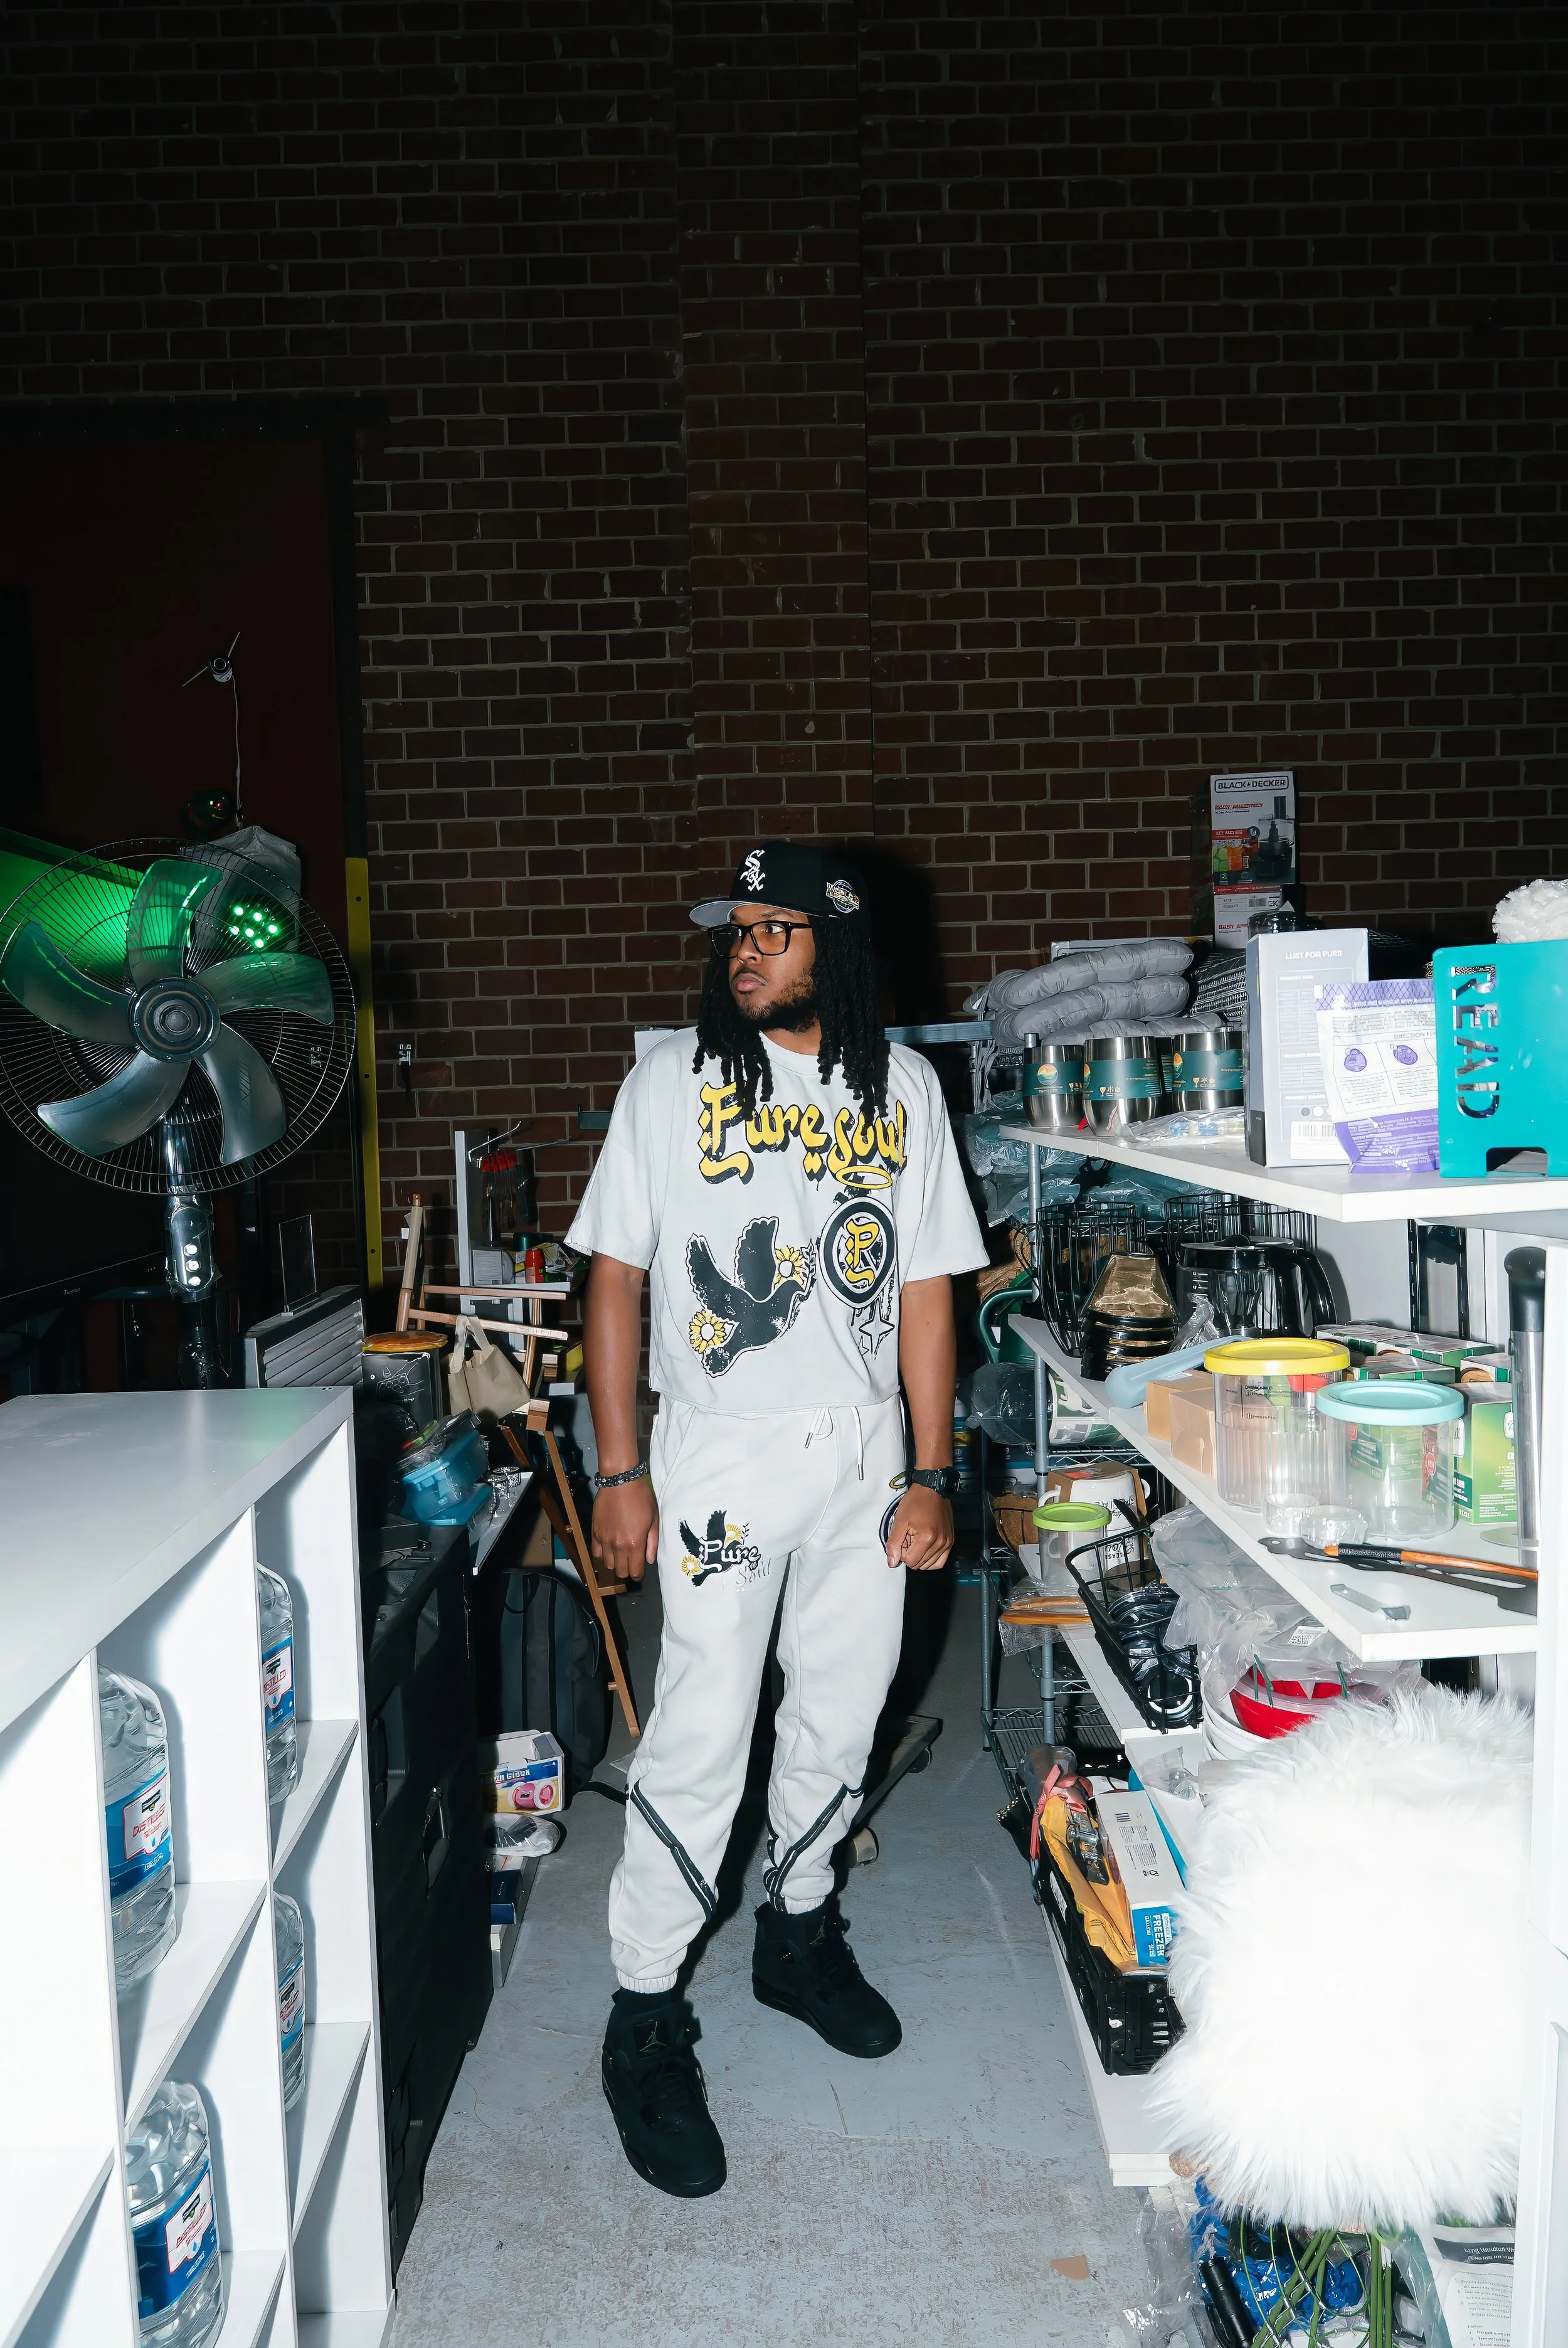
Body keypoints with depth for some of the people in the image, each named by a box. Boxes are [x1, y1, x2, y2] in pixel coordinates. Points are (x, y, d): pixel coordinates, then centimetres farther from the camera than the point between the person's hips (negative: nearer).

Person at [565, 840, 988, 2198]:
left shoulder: (903, 1088, 4)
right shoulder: (674, 1080, -2)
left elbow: (927, 1289, 5)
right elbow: (616, 1275, -2)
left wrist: (931, 1474, 1)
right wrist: (620, 1469, -8)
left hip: (864, 1455, 3)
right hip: (722, 1455, -3)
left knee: (841, 1713, 15)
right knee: (703, 1733, -4)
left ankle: (799, 1932, 39)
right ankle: (646, 2018, 13)